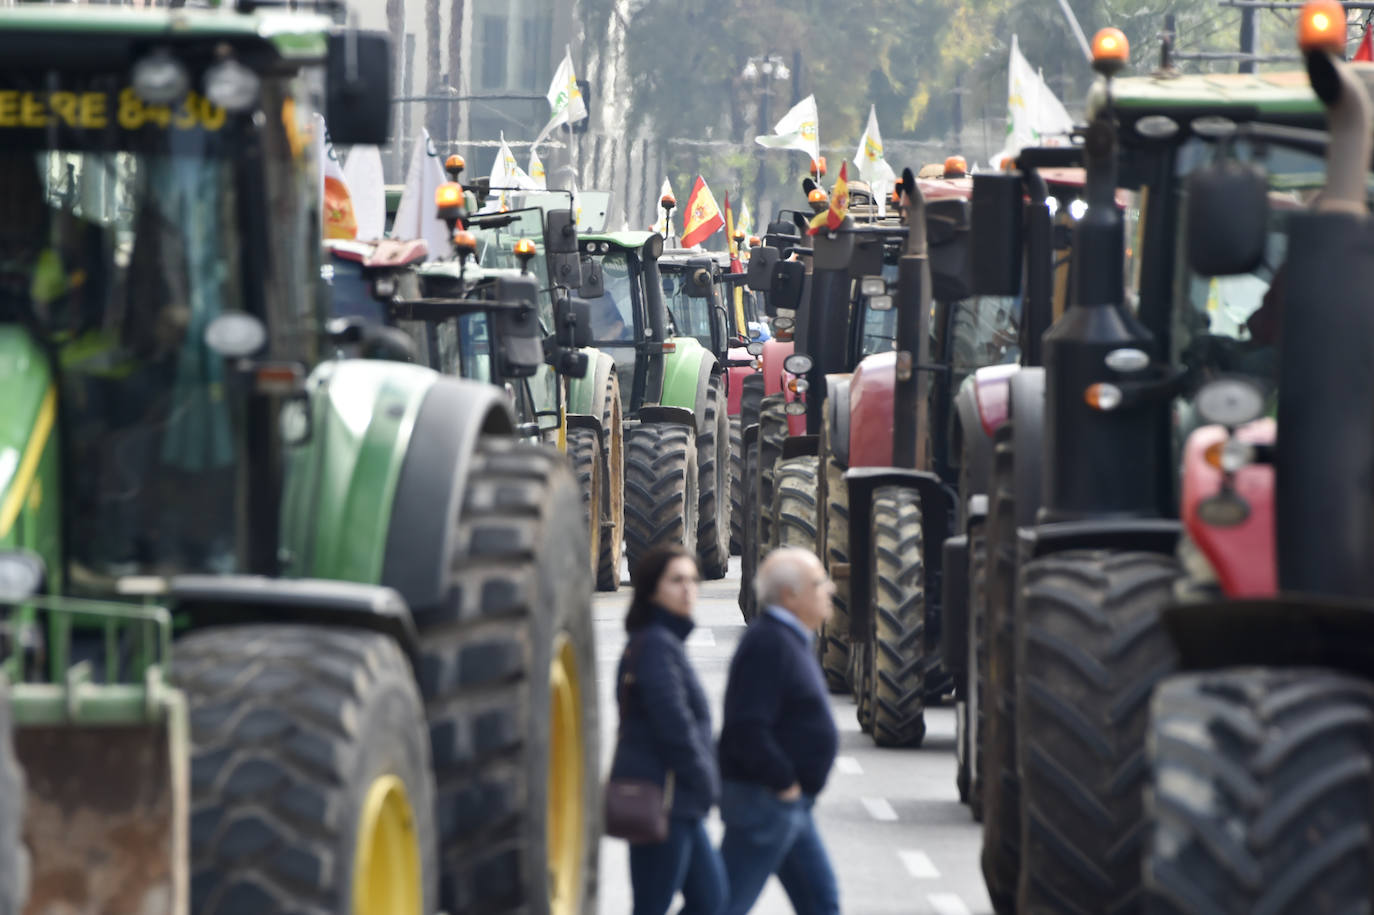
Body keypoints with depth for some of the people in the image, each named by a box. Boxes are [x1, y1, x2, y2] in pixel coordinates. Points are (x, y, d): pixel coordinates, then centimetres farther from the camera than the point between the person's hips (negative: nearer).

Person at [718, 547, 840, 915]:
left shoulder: (791, 642, 15)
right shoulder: (768, 645, -19)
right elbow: (746, 730, -27)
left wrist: (790, 784, 16)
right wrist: (784, 782, -20)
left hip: (789, 802, 11)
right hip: (765, 800, -11)